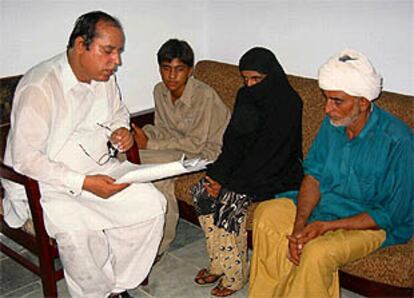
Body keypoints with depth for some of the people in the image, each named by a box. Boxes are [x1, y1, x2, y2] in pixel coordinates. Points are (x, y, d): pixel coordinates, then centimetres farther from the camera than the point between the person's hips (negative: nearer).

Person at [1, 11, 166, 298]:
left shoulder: (105, 76, 0)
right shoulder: (39, 88, -22)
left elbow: (118, 111, 21)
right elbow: (25, 158, -22)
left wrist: (120, 130, -5)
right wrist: (84, 183, -28)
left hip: (99, 169, 7)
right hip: (42, 184, -6)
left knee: (152, 203, -11)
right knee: (78, 230, -31)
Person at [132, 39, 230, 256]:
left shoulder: (204, 95, -26)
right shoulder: (160, 91, -4)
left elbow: (196, 144, -24)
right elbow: (162, 128, 7)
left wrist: (150, 145, -23)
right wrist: (143, 135, -16)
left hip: (209, 151, -6)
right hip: (182, 146, 7)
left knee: (155, 164, -26)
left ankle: (160, 244, -9)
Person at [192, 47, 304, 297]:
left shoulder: (288, 103, -19)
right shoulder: (246, 95, 3)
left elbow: (269, 154, -23)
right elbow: (233, 141, 1)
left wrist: (229, 182, -24)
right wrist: (219, 175, -14)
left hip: (277, 172, -7)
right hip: (247, 164, 7)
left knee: (232, 200, -25)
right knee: (203, 191, -13)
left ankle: (235, 275, -7)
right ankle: (219, 264, 0)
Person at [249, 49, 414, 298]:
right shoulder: (333, 124, -6)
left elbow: (392, 215, -20)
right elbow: (314, 175, 0)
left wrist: (328, 226, -25)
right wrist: (299, 224, -16)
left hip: (372, 223, -6)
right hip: (326, 202, 6)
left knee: (317, 252, -32)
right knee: (267, 213, -11)